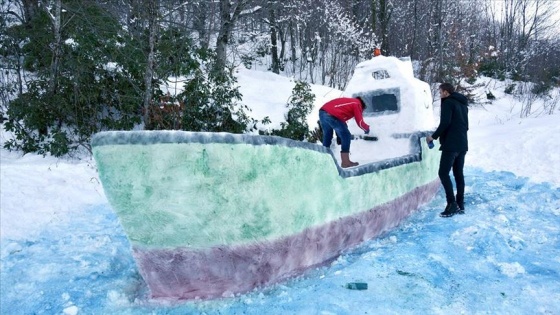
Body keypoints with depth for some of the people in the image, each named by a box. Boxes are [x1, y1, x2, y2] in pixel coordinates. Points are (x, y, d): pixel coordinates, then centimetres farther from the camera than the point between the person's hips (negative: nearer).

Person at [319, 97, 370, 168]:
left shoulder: (349, 101, 33)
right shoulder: (357, 104, 10)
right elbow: (360, 122, 7)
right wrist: (367, 128, 27)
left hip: (322, 112, 8)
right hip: (331, 115, -8)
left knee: (327, 136, 23)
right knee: (346, 136, 3)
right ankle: (345, 162, 4)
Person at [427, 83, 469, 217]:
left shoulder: (448, 102, -7)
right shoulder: (463, 104, 21)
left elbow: (445, 123, -18)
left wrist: (434, 136, -8)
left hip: (451, 144, -9)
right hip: (462, 144, 9)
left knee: (443, 173, -8)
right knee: (459, 174, 10)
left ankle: (452, 203, -13)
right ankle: (460, 205, 11)